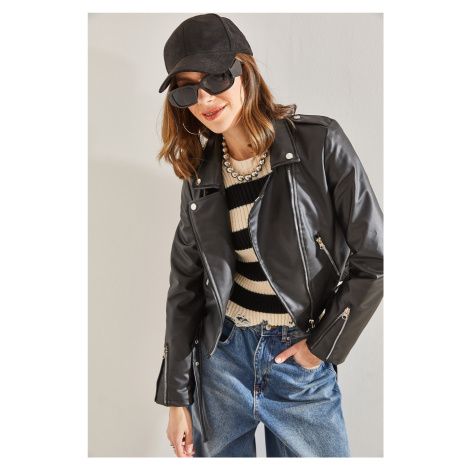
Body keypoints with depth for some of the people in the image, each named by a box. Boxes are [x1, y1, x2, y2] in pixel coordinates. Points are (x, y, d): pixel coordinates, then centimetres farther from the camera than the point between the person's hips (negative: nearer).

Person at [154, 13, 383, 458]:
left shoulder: (319, 143, -11)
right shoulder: (200, 175, 1)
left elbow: (373, 258, -9)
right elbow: (186, 284, 5)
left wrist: (322, 345, -8)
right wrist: (176, 397, 6)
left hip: (302, 362, -3)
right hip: (223, 353, 3)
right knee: (219, 454, 16)